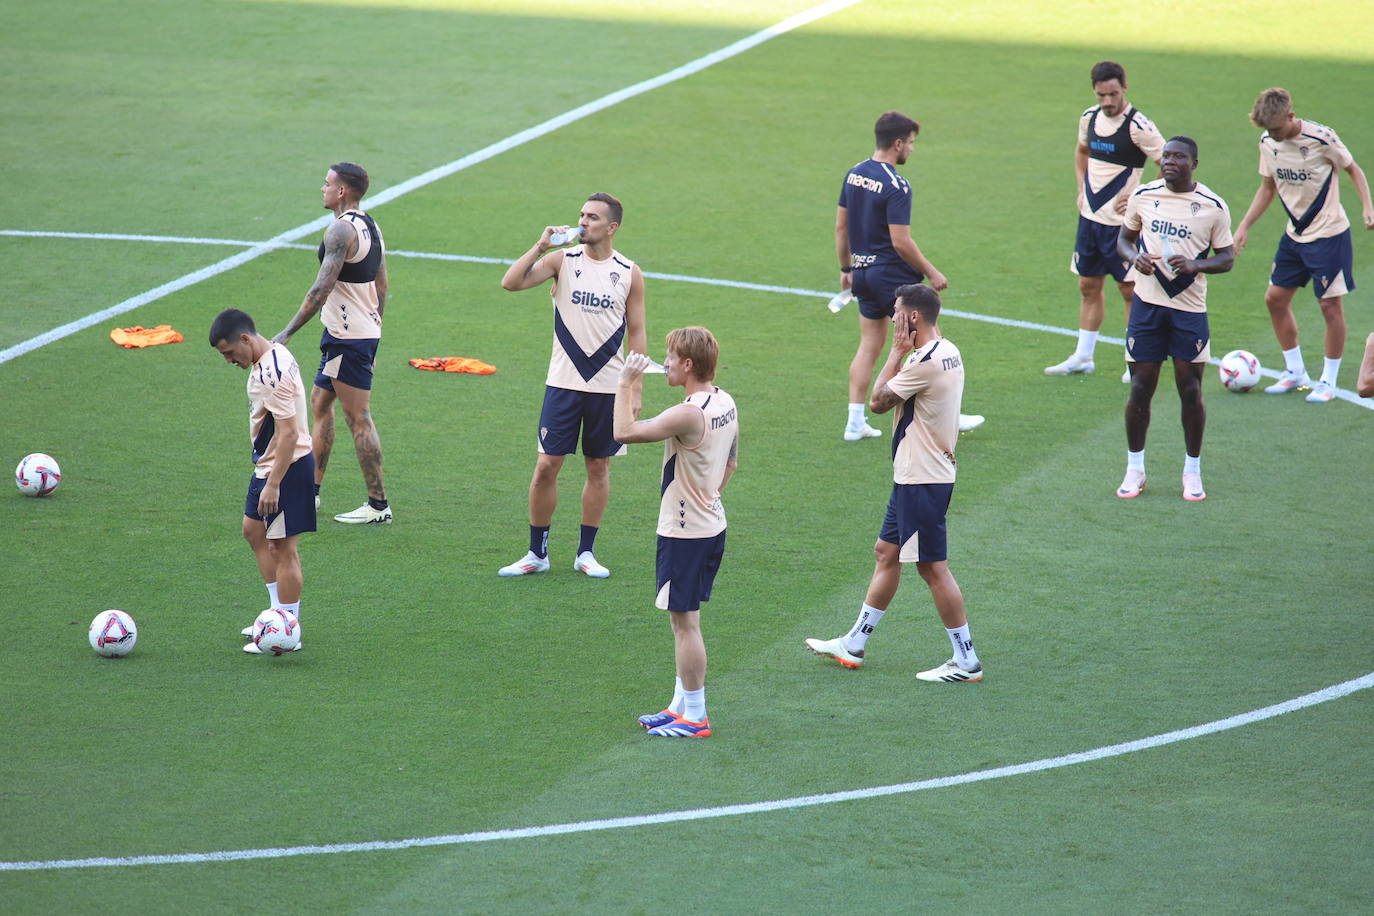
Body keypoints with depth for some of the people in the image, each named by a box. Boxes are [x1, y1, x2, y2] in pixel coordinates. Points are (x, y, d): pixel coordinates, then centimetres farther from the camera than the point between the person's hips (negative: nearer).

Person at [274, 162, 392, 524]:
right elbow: (381, 288, 17)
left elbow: (321, 289, -23)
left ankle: (378, 505, -3)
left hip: (347, 338, -10)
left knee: (359, 419, -6)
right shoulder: (370, 226, 12)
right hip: (367, 332, 10)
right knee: (320, 403, 20)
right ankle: (310, 490, 27)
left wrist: (287, 333, -21)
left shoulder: (341, 230, -18)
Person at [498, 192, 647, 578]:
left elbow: (636, 334, 5)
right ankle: (537, 553, 8)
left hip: (608, 387, 1)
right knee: (546, 465, -3)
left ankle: (586, 553, 18)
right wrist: (541, 246, -17)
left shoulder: (629, 273, 2)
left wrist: (635, 391, 2)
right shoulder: (563, 260, 0)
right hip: (563, 383, -1)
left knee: (598, 467, 7)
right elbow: (510, 283, -12)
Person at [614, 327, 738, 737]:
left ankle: (695, 717, 5)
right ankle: (680, 705, 26)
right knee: (686, 621, 18)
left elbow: (624, 431, -26)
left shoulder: (689, 415, -25)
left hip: (684, 533, -9)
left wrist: (626, 384, -16)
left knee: (685, 622, -1)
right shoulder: (725, 403, 4)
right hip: (712, 526, 9)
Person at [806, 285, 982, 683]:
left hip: (922, 481, -11)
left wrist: (897, 351, -7)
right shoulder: (947, 353, 9)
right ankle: (854, 644, 28)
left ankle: (966, 661, 1)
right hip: (912, 475, 11)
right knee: (886, 552, 18)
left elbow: (878, 401, -13)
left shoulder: (926, 362, -23)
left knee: (933, 567, -5)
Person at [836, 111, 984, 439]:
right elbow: (901, 242, -21)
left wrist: (846, 268, 20)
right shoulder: (896, 187, -20)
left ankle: (855, 423, 9)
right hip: (893, 274, -8)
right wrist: (931, 272, -11)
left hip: (864, 273, 8)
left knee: (869, 346, 13)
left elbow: (841, 226, 11)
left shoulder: (854, 175, 5)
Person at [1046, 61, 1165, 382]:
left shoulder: (1137, 126, -16)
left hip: (1121, 221, -6)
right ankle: (1083, 357, 22)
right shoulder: (1090, 118, 4)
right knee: (1089, 286, 13)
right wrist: (1081, 189, 13)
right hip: (1090, 216, 6)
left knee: (1129, 288, 0)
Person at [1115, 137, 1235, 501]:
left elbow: (1227, 257, 2)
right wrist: (1134, 257, -9)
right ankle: (1135, 469, 15)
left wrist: (1195, 265, -18)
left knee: (1191, 391, 2)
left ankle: (1193, 471, 17)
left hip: (1190, 307, -1)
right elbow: (1124, 238, 14)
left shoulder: (1213, 207, -3)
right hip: (1147, 303, 1)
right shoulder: (1143, 196, 3)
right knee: (1140, 389, 2)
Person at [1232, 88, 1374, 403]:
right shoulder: (1267, 142, -2)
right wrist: (1244, 226, 6)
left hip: (1329, 232, -6)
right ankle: (1295, 372, 20)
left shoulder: (1322, 138, -18)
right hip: (1295, 235, 6)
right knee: (1275, 299, 6)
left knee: (1331, 305, -4)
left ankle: (1328, 381, 8)